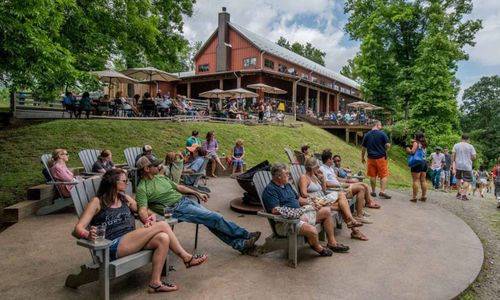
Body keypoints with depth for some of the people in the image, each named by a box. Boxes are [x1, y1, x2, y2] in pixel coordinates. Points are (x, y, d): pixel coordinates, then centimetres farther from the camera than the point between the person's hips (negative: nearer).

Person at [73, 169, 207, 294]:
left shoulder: (125, 199, 17)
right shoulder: (97, 202, 0)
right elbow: (77, 229, -6)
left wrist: (150, 218, -1)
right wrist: (89, 235, -31)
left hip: (130, 242, 6)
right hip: (113, 247, -6)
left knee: (163, 238, -25)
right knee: (162, 226, -20)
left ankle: (155, 282, -19)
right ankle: (186, 257, -7)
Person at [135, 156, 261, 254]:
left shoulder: (160, 177, 16)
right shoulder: (142, 189, -7)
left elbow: (178, 187, 24)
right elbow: (142, 210, -17)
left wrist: (197, 193, 19)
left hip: (185, 200, 7)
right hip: (177, 209, -7)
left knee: (213, 222, -6)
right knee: (215, 218, -12)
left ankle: (240, 244, -2)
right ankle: (246, 235, -1)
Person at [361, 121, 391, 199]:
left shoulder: (367, 135, 5)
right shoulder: (382, 134, -7)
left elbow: (364, 148, 8)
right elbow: (387, 145, -11)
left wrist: (362, 158, 17)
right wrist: (386, 147, 12)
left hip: (371, 158, 4)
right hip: (381, 157, -4)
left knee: (372, 175, 10)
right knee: (384, 175, 2)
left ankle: (373, 192, 18)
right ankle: (382, 192, -7)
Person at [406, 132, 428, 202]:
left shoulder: (416, 143, -5)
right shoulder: (423, 144, 17)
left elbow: (412, 152, -15)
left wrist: (408, 149, 5)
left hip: (417, 162, -7)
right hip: (424, 162, 7)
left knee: (415, 180, -6)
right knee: (423, 180, 11)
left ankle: (414, 197, -6)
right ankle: (424, 196, 16)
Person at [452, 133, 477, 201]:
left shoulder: (456, 145, 3)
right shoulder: (470, 146, -1)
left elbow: (453, 156, -2)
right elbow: (474, 157, -5)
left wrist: (452, 165, 4)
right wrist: (469, 158, 16)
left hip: (458, 165, 2)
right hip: (467, 166, -2)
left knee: (458, 179, 18)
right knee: (466, 180, 0)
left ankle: (458, 193, 21)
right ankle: (464, 194, -12)